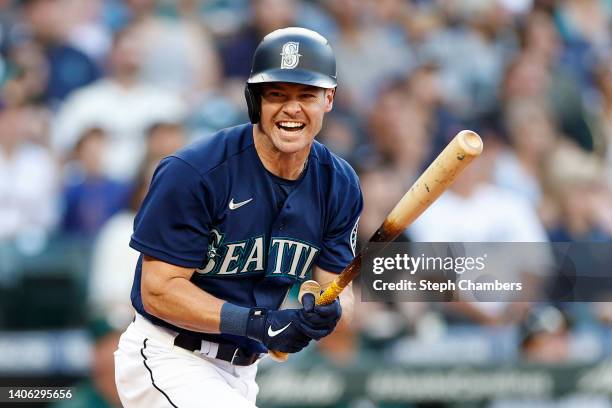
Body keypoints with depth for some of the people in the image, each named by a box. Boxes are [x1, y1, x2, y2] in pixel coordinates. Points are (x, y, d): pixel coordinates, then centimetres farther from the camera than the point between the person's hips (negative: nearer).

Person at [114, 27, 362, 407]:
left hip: (243, 371, 7)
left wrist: (327, 314, -24)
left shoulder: (339, 185, -1)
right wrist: (259, 324, -29)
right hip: (168, 358, -7)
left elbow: (339, 285, 2)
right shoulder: (192, 174, -20)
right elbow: (158, 291, -20)